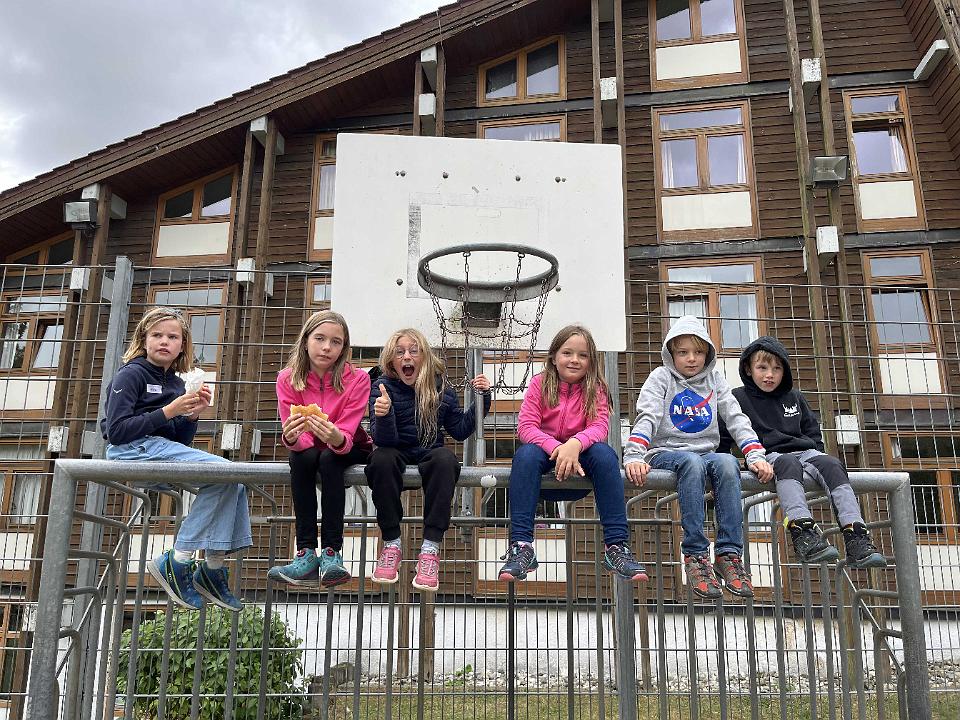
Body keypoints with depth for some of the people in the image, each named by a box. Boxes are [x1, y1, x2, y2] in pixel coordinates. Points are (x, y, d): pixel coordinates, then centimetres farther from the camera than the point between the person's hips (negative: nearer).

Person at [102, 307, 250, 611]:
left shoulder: (176, 384, 18)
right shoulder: (130, 374, -3)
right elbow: (116, 431, -15)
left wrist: (193, 415, -2)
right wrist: (168, 412, -17)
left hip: (163, 450, 8)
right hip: (133, 449, -8)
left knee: (234, 481, -7)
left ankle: (213, 568, -8)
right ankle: (176, 562, -17)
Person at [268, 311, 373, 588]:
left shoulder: (357, 379, -19)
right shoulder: (288, 379, -14)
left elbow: (346, 436, -25)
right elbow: (299, 441, -19)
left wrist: (336, 438, -50)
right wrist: (290, 437, -44)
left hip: (349, 450, -1)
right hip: (309, 450, 1)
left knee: (329, 458, -33)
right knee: (301, 458, -32)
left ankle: (332, 553, -34)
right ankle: (307, 553, -33)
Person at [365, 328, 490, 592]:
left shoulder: (440, 387, 3)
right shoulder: (382, 387, -5)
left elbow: (460, 430, 7)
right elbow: (384, 440, -16)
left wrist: (482, 399, -3)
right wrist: (382, 415, -37)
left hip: (429, 452, 1)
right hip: (397, 454, -1)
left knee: (445, 459, -33)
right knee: (381, 459, -35)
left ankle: (430, 548, -32)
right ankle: (391, 544, -23)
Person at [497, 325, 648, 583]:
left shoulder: (596, 390, 4)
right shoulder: (540, 383, 1)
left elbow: (599, 428, -13)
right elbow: (525, 426, -12)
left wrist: (575, 444, -36)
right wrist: (556, 448, -31)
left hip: (578, 467, 1)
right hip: (545, 459, 0)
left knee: (603, 452, -30)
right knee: (526, 453, -33)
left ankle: (616, 545, -30)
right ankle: (521, 546, -38)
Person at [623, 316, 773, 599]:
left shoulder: (714, 379, 16)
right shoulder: (662, 377, 6)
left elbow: (736, 418, 7)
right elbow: (647, 418, -8)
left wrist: (756, 456, -9)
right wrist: (633, 457, -24)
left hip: (706, 453, 3)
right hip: (666, 453, -3)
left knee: (727, 463, -32)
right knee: (693, 463, -37)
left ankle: (729, 554, -31)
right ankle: (695, 555, -36)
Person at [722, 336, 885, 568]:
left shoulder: (794, 397, 23)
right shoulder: (738, 398, 8)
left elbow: (812, 432, 29)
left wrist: (814, 452, 9)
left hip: (804, 452, 4)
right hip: (769, 456, -4)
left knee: (832, 464, -28)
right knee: (789, 463, -39)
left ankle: (855, 536, -40)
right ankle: (802, 531, -57)